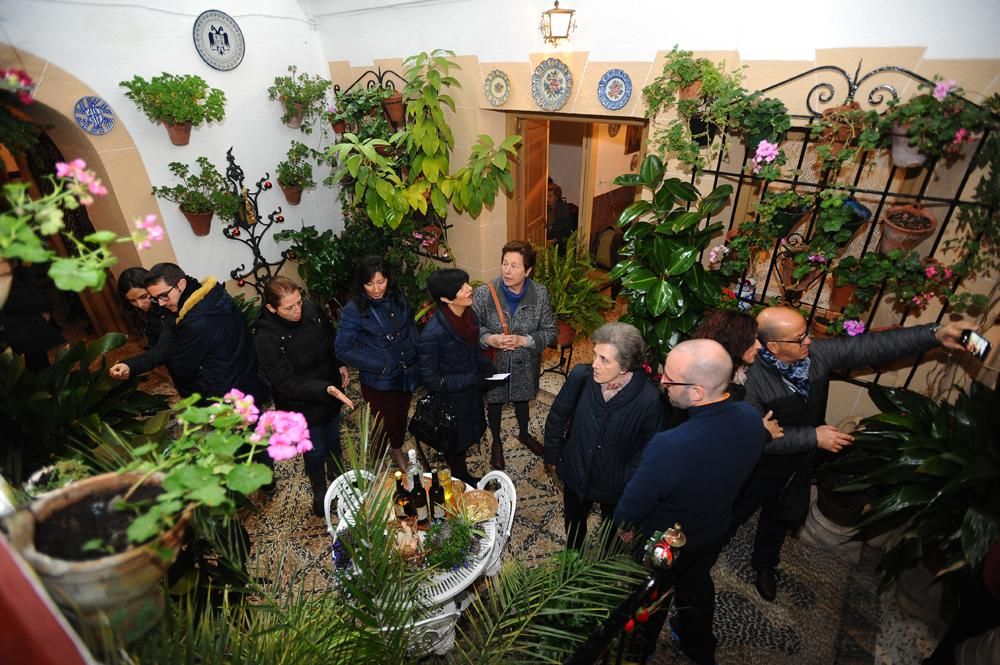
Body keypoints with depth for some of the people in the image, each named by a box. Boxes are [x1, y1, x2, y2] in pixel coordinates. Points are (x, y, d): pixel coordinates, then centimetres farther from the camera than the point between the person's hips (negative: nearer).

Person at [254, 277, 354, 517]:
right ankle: (320, 492, 46)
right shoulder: (266, 338, -29)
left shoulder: (310, 309, -15)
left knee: (334, 441, 26)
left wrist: (340, 365, -4)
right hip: (302, 406, -5)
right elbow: (287, 383, -28)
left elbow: (330, 337, 6)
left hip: (331, 393, 5)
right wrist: (325, 389, -39)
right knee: (316, 452, 16)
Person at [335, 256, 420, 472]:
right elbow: (343, 350, -18)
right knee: (385, 423, 14)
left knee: (401, 416, 25)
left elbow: (411, 326, 9)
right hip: (378, 381, -4)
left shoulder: (397, 298, -7)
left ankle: (397, 450, 55)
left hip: (406, 375, 5)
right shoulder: (354, 310, -21)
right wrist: (380, 365, -20)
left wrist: (414, 352, -4)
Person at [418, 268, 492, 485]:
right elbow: (431, 379, -24)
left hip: (472, 392, 7)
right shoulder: (433, 333, -33)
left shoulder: (468, 313, -11)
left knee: (471, 434, 27)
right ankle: (461, 481, 48)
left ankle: (463, 476, 55)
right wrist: (471, 379, -26)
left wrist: (485, 364, -10)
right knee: (457, 444, 19)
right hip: (452, 400, -7)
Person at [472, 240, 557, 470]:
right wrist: (489, 339, -29)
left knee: (522, 399, 28)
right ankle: (496, 443, 51)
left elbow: (550, 332, -11)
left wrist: (523, 340, -27)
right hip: (494, 364, -1)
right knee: (494, 403, 22)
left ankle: (524, 434, 59)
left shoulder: (540, 294, -17)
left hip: (525, 364, 1)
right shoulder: (484, 293, -21)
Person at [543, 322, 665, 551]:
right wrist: (552, 457, 2)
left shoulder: (649, 399, -31)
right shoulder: (581, 376, -25)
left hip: (616, 485, -2)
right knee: (573, 524, 31)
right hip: (575, 471, 2)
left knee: (613, 533, 28)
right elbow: (556, 418, -8)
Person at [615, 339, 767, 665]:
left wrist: (624, 526, -6)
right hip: (716, 529, 5)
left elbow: (632, 505, -28)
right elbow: (729, 467, -4)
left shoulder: (669, 447, -45)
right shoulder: (751, 418, -23)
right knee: (698, 582, 33)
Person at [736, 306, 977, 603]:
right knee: (732, 517, 18)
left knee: (778, 518, 29)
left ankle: (765, 565, 54)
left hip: (798, 467, 6)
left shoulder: (817, 353, -18)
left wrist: (935, 334, -20)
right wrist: (813, 437, -30)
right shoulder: (752, 377, -35)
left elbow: (873, 346, -12)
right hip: (760, 469, -5)